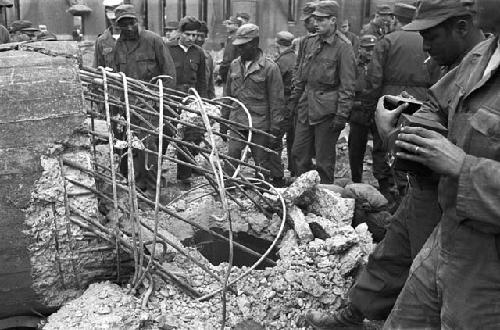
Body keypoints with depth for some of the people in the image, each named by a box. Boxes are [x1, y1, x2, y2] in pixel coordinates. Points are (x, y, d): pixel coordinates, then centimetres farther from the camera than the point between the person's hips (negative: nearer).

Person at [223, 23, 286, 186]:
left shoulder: (270, 67, -7)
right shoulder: (234, 65, 10)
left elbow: (277, 101, -7)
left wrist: (275, 131, -9)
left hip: (259, 125, -4)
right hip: (236, 123, 4)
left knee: (263, 162, 5)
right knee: (231, 157, -1)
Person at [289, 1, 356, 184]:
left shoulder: (343, 47, -11)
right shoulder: (310, 42, 10)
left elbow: (347, 86, -13)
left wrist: (342, 115, -16)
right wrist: (293, 100, 18)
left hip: (327, 110, -7)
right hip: (306, 106, 7)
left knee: (324, 160, 3)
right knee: (299, 153, 11)